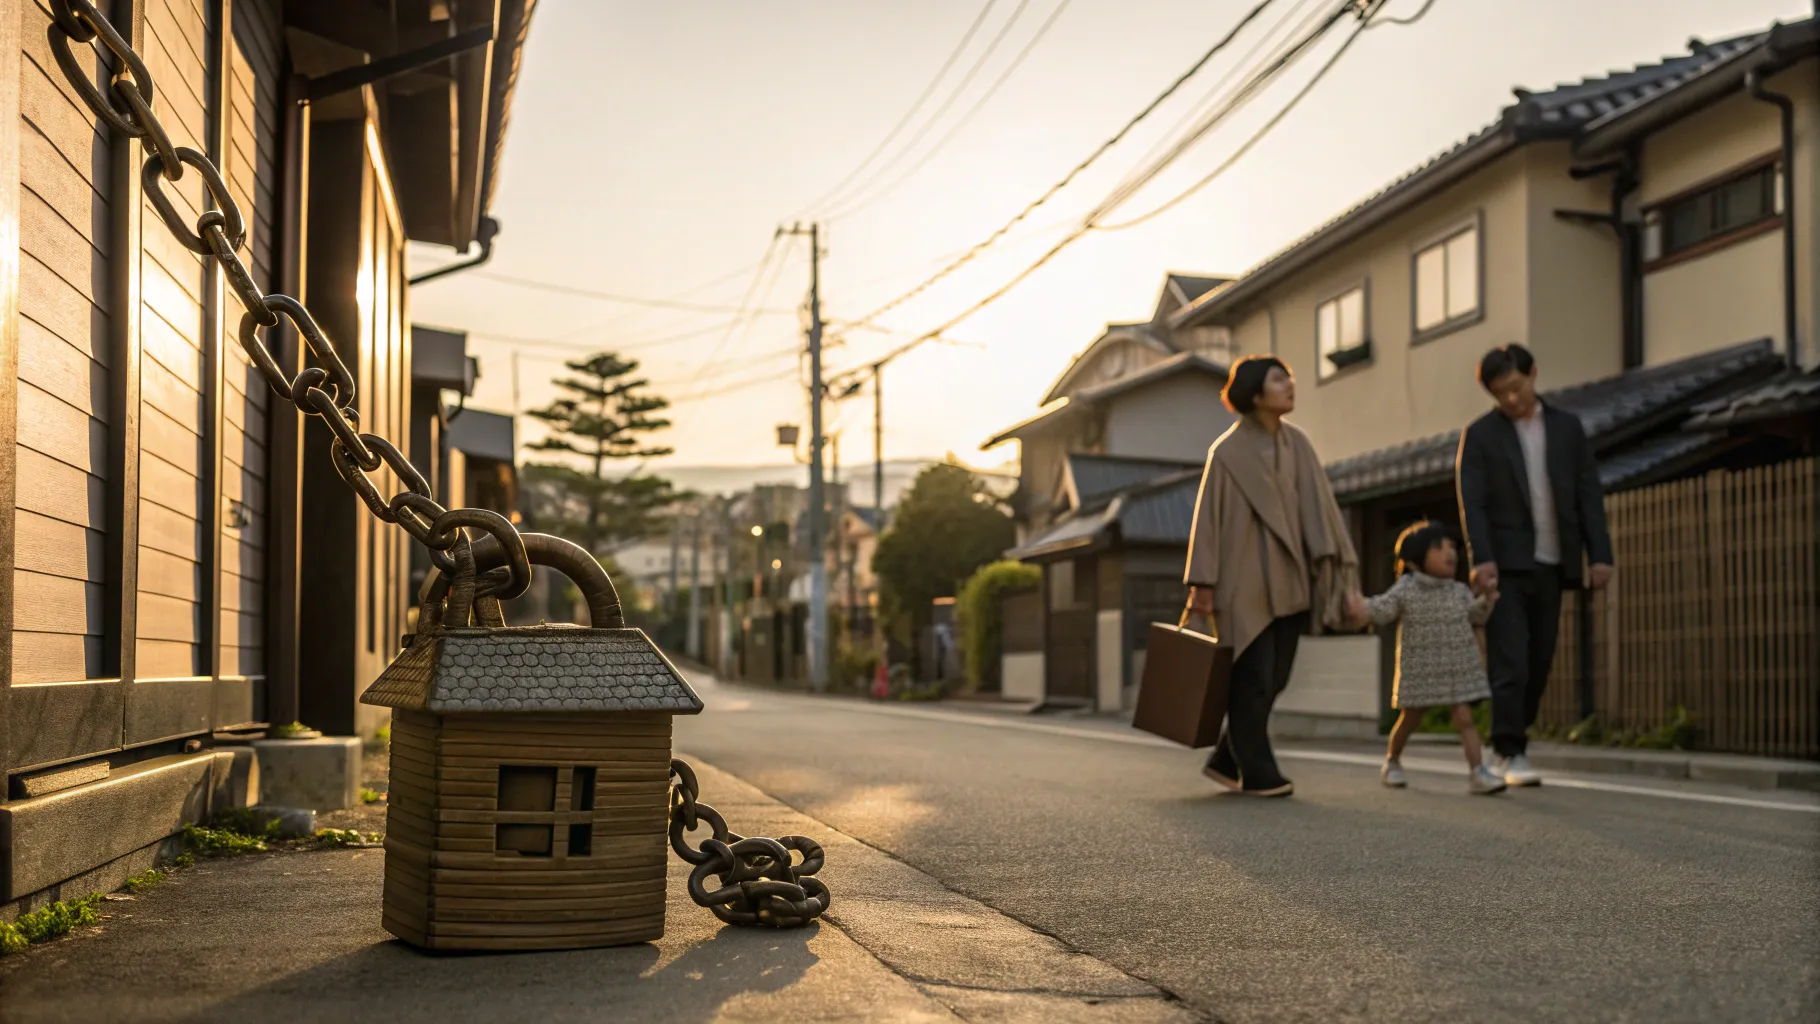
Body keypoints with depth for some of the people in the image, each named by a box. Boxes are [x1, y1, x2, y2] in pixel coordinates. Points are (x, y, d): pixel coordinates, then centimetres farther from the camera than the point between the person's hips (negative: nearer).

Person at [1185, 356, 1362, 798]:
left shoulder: (1297, 444, 8)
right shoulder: (1228, 452, -7)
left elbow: (1319, 507, 8)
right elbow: (1209, 515, -7)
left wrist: (1341, 568, 3)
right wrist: (1203, 583, -11)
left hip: (1289, 582, 6)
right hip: (1246, 583, -6)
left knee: (1274, 680, 9)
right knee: (1254, 679, -2)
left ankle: (1226, 760, 23)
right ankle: (1256, 772, 9)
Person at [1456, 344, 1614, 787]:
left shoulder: (1567, 427, 10)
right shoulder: (1480, 434, 2)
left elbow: (1588, 495, 8)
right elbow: (1471, 503, -7)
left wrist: (1600, 554, -1)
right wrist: (1481, 559, -20)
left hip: (1552, 565, 3)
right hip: (1506, 566, -3)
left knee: (1538, 666, 6)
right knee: (1510, 666, -9)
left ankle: (1510, 743, 19)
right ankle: (1511, 754, -4)